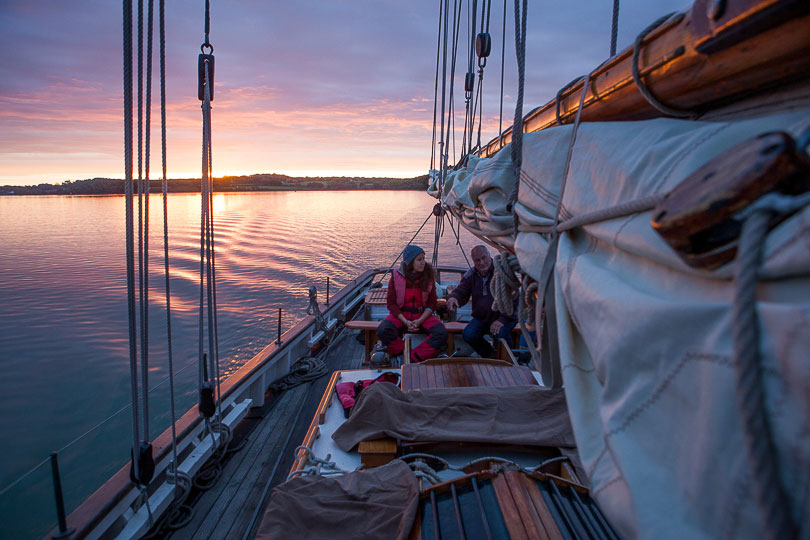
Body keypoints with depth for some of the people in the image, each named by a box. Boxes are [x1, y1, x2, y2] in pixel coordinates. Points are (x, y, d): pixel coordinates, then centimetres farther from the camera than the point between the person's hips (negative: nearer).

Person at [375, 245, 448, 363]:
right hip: (400, 314, -1)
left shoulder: (428, 276, -1)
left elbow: (432, 303, 1)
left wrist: (420, 321, -15)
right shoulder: (396, 276, -5)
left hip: (423, 314, 1)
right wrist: (405, 321, -15)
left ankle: (413, 359, -25)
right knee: (382, 330, -30)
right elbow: (391, 302, -2)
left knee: (441, 333, -27)